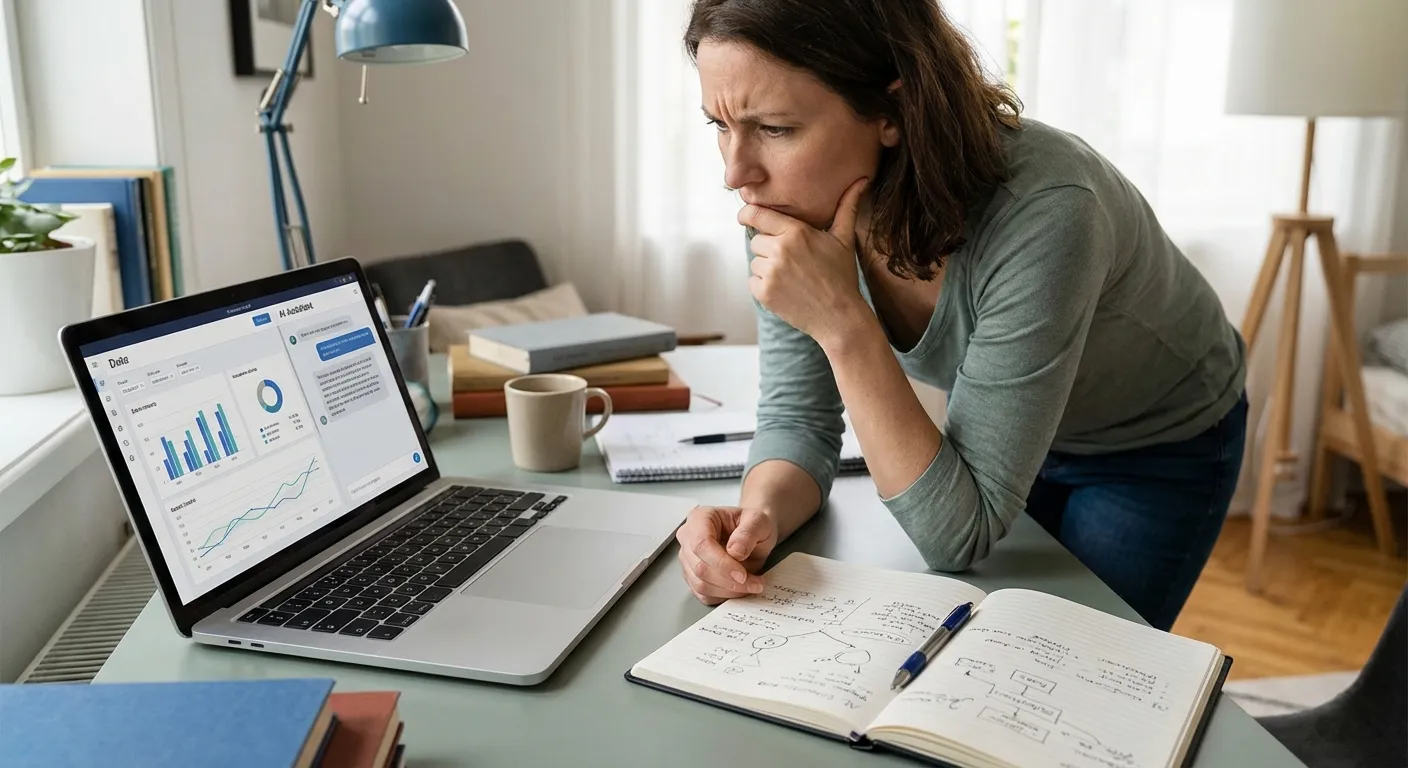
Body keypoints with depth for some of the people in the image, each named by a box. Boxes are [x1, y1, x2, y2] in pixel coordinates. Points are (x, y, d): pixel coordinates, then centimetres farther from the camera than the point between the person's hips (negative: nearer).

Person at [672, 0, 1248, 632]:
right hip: (1002, 430, 5)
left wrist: (843, 323, -44)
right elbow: (797, 418, -14)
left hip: (1159, 446, -4)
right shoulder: (791, 209, -24)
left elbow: (960, 533, -36)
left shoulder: (1040, 215, -40)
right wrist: (758, 518, -35)